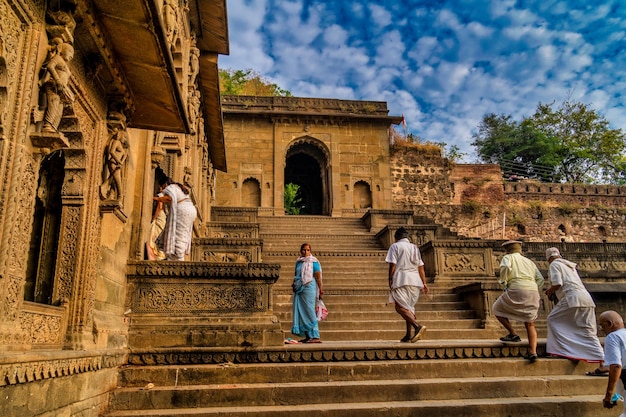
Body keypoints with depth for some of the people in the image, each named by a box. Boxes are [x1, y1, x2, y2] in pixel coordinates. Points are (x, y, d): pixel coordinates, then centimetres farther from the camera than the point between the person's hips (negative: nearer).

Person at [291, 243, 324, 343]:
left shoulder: (313, 262, -2)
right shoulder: (298, 262, 15)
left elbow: (318, 277, -6)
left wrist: (321, 290, -10)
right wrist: (294, 283, 10)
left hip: (308, 288, -6)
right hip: (299, 289, 7)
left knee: (310, 312, -9)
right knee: (301, 313, 6)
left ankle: (315, 336, -7)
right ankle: (307, 336, 12)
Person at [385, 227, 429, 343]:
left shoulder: (395, 246, 3)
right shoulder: (415, 248, 21)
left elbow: (392, 265, -7)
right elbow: (421, 267, 15)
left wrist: (390, 281, -3)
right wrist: (424, 283, 14)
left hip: (401, 280, -6)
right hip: (415, 280, 7)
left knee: (400, 307, -11)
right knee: (409, 307, 14)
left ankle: (418, 326, -30)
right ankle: (408, 335, 11)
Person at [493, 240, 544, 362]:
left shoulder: (508, 257, 10)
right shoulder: (529, 262, 26)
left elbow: (505, 267, -15)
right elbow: (540, 279, 17)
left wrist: (503, 281, -1)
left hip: (517, 290, -6)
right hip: (533, 292, 6)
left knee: (497, 309, 16)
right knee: (530, 324, 12)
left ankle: (513, 334, 8)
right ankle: (533, 351, -1)